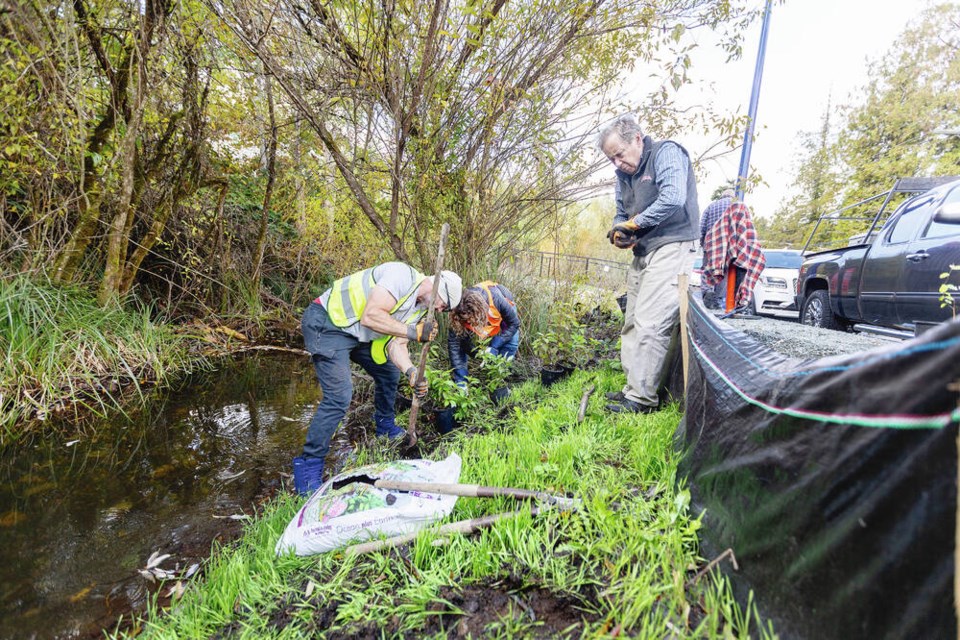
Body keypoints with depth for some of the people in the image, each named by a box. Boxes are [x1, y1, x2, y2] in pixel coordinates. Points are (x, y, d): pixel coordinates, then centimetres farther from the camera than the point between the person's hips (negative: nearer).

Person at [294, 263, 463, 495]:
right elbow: (370, 316, -31)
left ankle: (385, 426, 39)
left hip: (356, 333, 10)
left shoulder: (419, 307, 7)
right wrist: (414, 332, -28)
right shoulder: (403, 275, -23)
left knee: (390, 372, 16)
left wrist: (411, 371, -20)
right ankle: (308, 467, -2)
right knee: (339, 396, -17)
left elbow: (396, 343, -2)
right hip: (326, 323, -10)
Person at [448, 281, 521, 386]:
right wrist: (460, 379, -36)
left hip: (503, 310, -1)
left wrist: (494, 346, -37)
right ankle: (458, 380, -3)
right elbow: (453, 344, -32)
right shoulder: (459, 315, -38)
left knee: (511, 342, -20)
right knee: (462, 339, -16)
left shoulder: (496, 299, -45)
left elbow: (514, 323, -30)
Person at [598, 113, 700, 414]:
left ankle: (642, 398, -8)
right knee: (631, 324, 8)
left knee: (649, 324, -14)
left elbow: (673, 198, -21)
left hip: (672, 250, -9)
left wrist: (633, 224, -14)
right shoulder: (624, 174, 18)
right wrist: (619, 235, 0)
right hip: (643, 255, 9)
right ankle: (633, 388, 16)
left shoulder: (666, 152, -6)